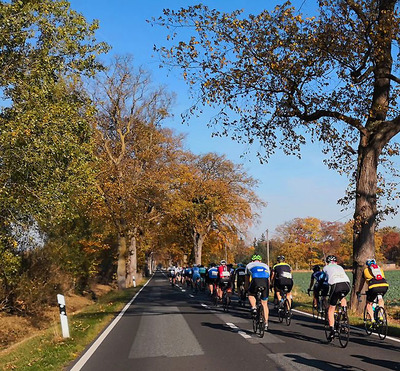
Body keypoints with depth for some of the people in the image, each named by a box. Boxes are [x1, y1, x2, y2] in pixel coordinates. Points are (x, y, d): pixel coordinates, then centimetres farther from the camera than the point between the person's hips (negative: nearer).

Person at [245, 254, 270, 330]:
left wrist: (247, 289, 41)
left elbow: (246, 280, 31)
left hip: (255, 281, -2)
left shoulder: (249, 265, 30)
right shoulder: (266, 266, 35)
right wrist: (267, 289, 47)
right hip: (265, 283, 2)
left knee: (251, 294, 28)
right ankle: (266, 323, 14)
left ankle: (253, 308, 3)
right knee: (264, 304, 15)